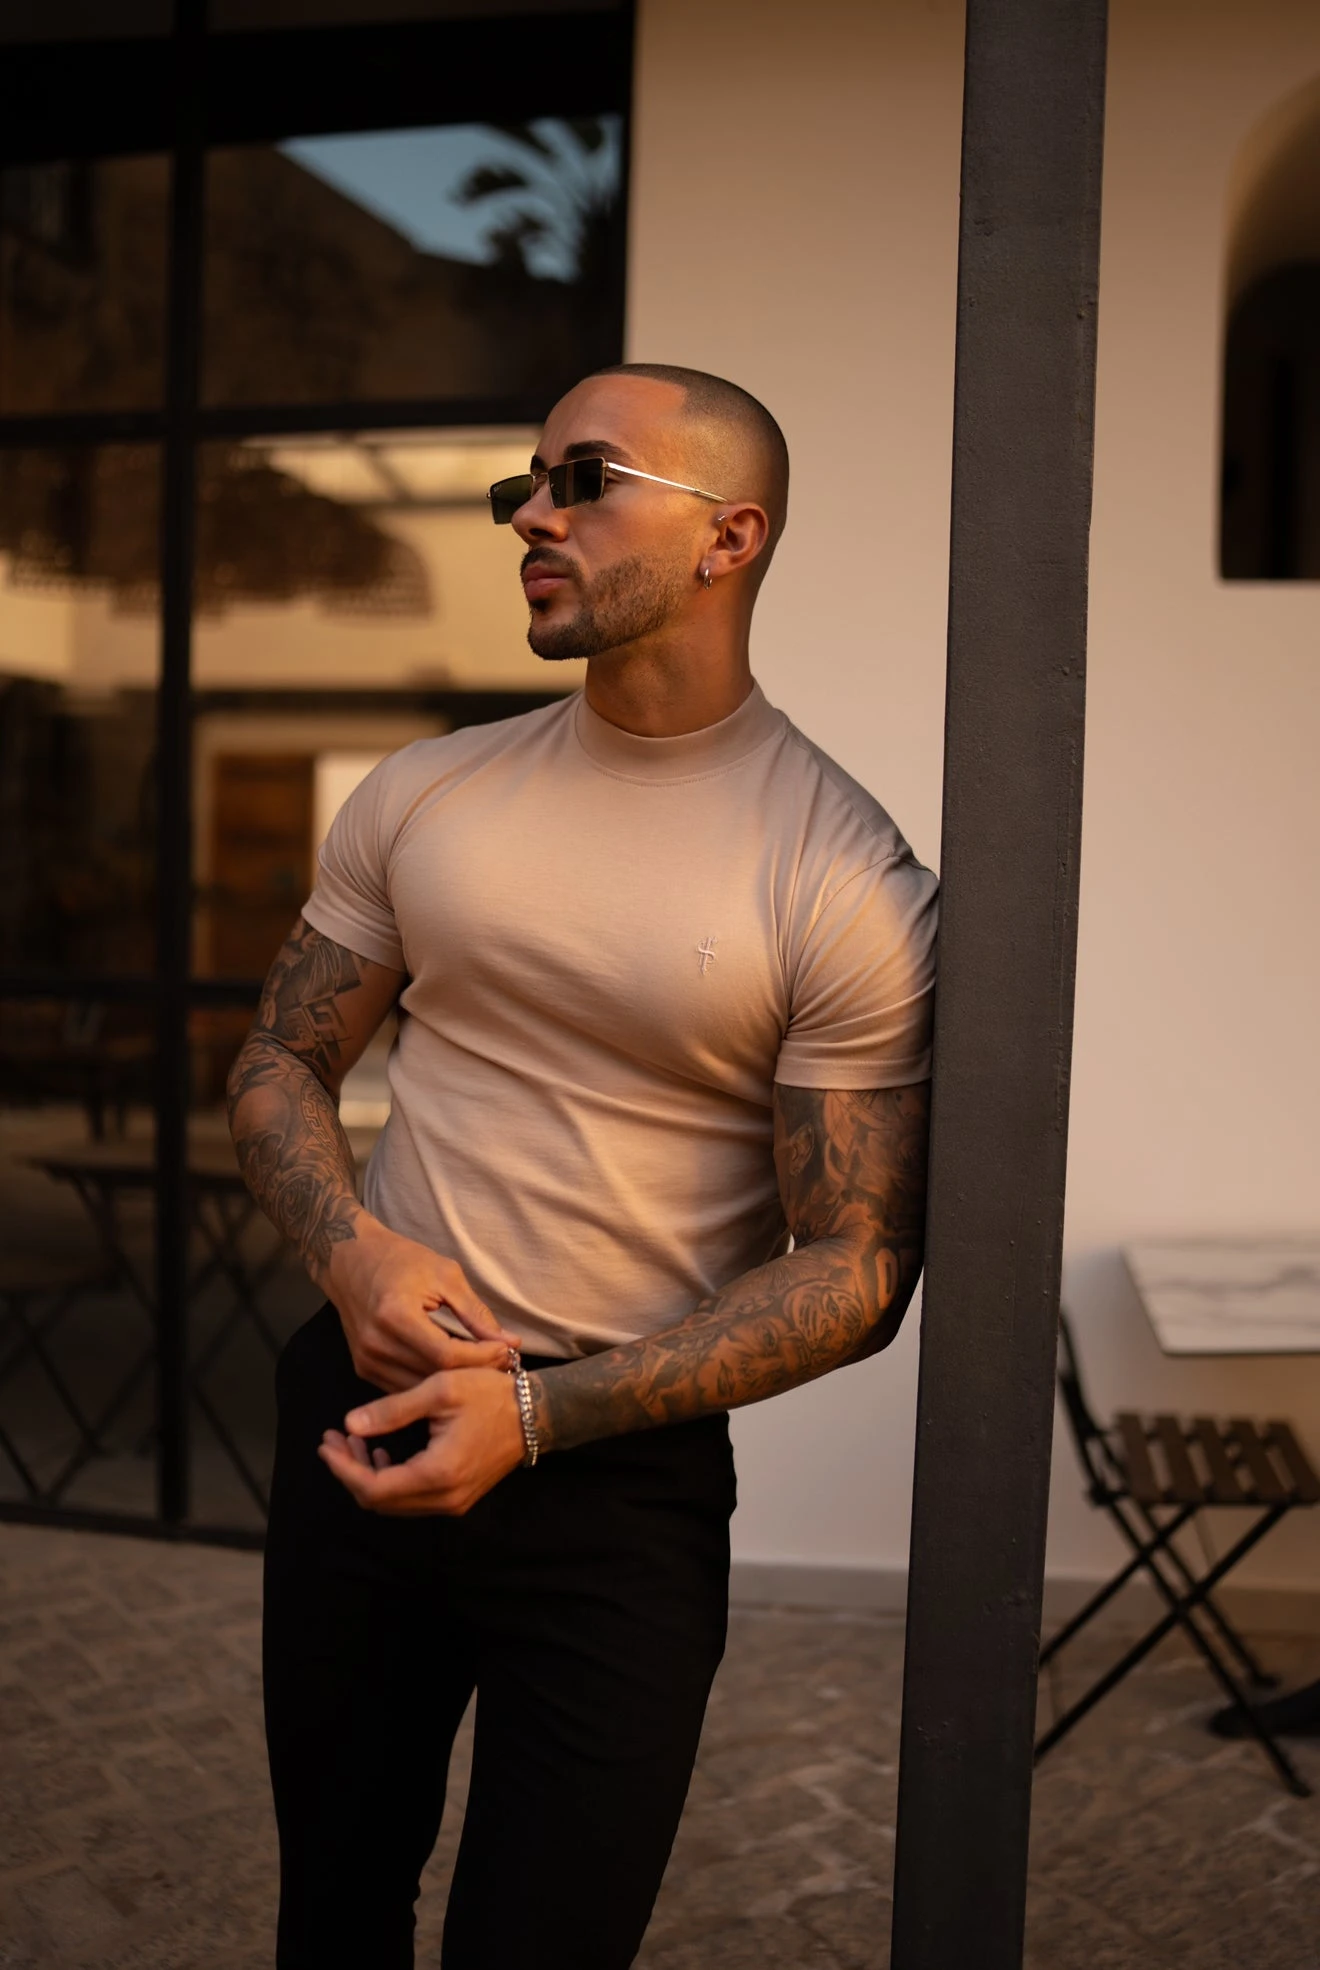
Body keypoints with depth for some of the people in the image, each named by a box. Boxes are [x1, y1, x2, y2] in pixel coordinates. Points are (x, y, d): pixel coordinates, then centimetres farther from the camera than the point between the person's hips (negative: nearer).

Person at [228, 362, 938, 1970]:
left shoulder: (847, 884, -14)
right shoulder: (422, 796, 1)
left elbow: (855, 1271, -13)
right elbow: (279, 1066, 9)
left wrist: (536, 1416, -20)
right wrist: (350, 1249, -13)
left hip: (621, 1477, -4)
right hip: (361, 1409, 5)